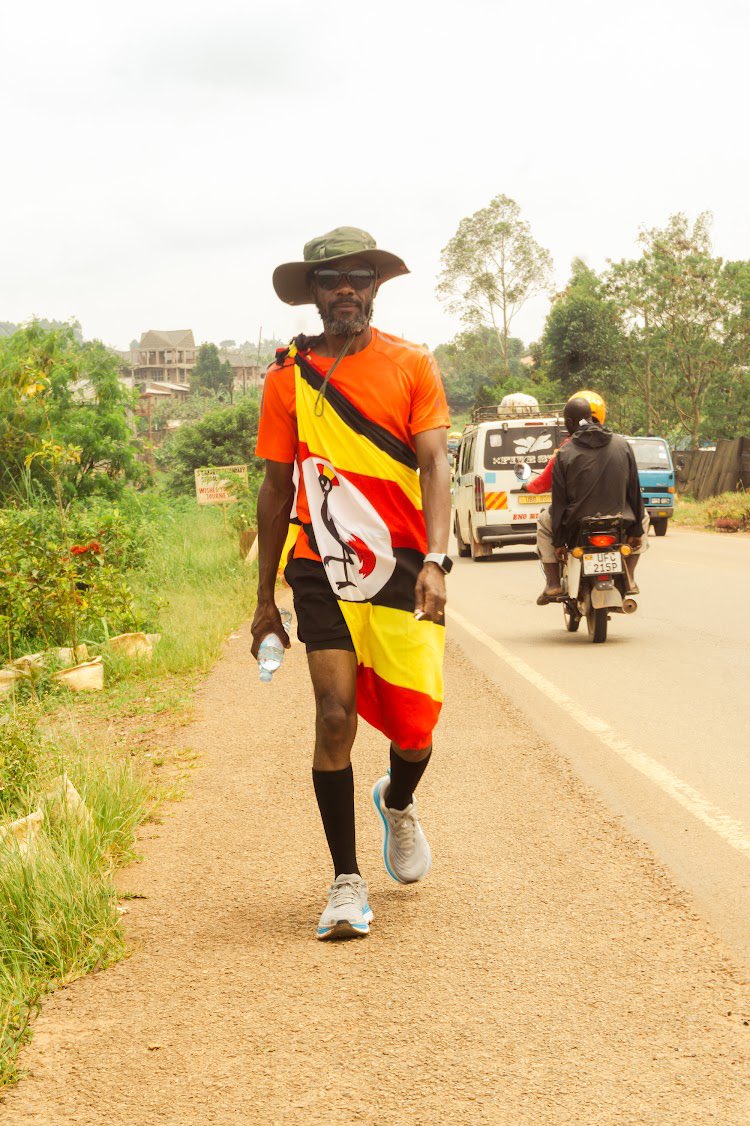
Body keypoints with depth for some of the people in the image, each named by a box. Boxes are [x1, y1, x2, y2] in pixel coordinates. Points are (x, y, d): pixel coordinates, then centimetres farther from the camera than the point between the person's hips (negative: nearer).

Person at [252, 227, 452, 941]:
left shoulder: (412, 366, 3)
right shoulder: (289, 376, 5)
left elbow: (434, 465, -6)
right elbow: (276, 489, 11)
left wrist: (436, 559, -22)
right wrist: (264, 600, 12)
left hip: (402, 566, 0)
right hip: (323, 570, 0)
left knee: (414, 725, -1)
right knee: (335, 714, -10)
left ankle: (398, 803, 36)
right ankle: (346, 882, 1)